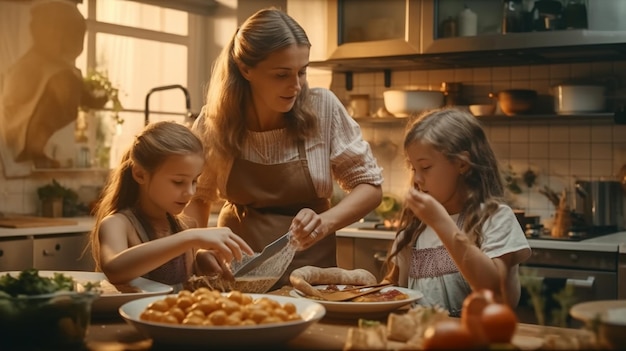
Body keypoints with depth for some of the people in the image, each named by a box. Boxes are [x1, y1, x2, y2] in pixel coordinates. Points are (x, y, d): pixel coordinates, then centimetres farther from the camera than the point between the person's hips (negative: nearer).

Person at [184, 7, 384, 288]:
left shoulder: (323, 108, -8)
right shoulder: (215, 121, -4)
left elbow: (369, 186, 0)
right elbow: (196, 195, 11)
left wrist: (325, 222, -18)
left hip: (310, 269, -1)